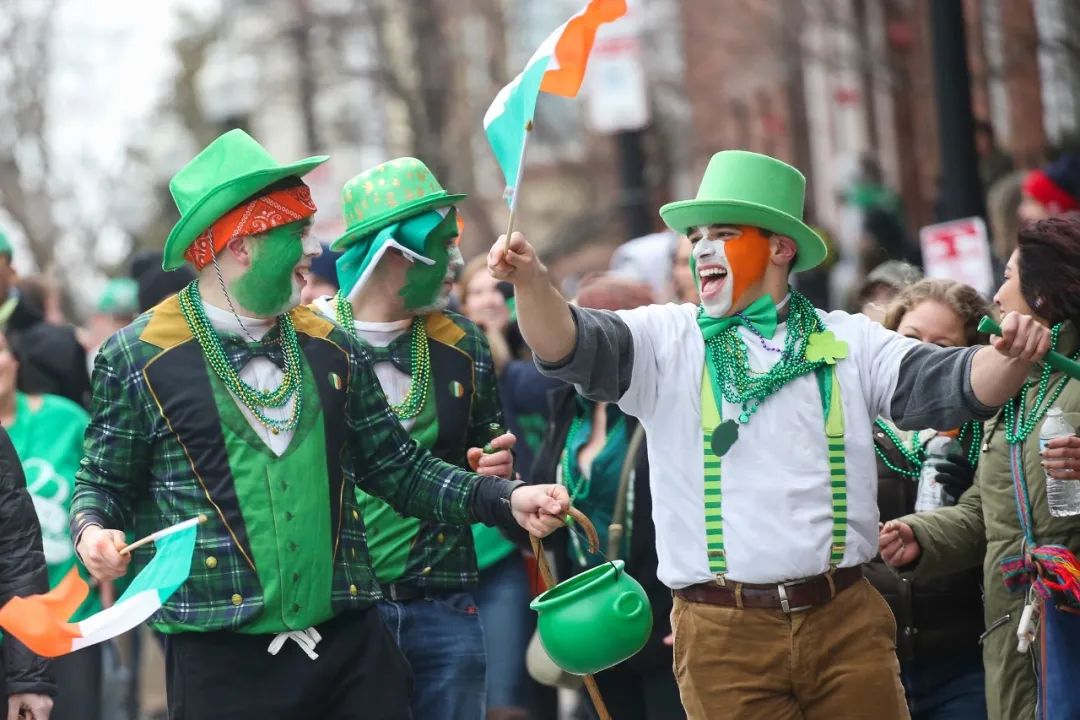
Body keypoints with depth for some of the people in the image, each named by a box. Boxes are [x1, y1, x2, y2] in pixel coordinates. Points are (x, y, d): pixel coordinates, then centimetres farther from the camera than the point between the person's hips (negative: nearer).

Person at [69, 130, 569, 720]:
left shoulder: (331, 349, 11)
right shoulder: (138, 358, -2)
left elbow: (399, 468, 14)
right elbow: (104, 483, 5)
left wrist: (506, 500, 4)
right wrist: (94, 531, -17)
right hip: (222, 657, -4)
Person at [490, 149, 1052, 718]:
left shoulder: (848, 342, 9)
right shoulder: (666, 340, 7)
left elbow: (954, 385, 0)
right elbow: (572, 347, -8)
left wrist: (1009, 358, -22)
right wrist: (532, 280, -29)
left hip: (846, 621, 1)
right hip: (722, 632, -1)